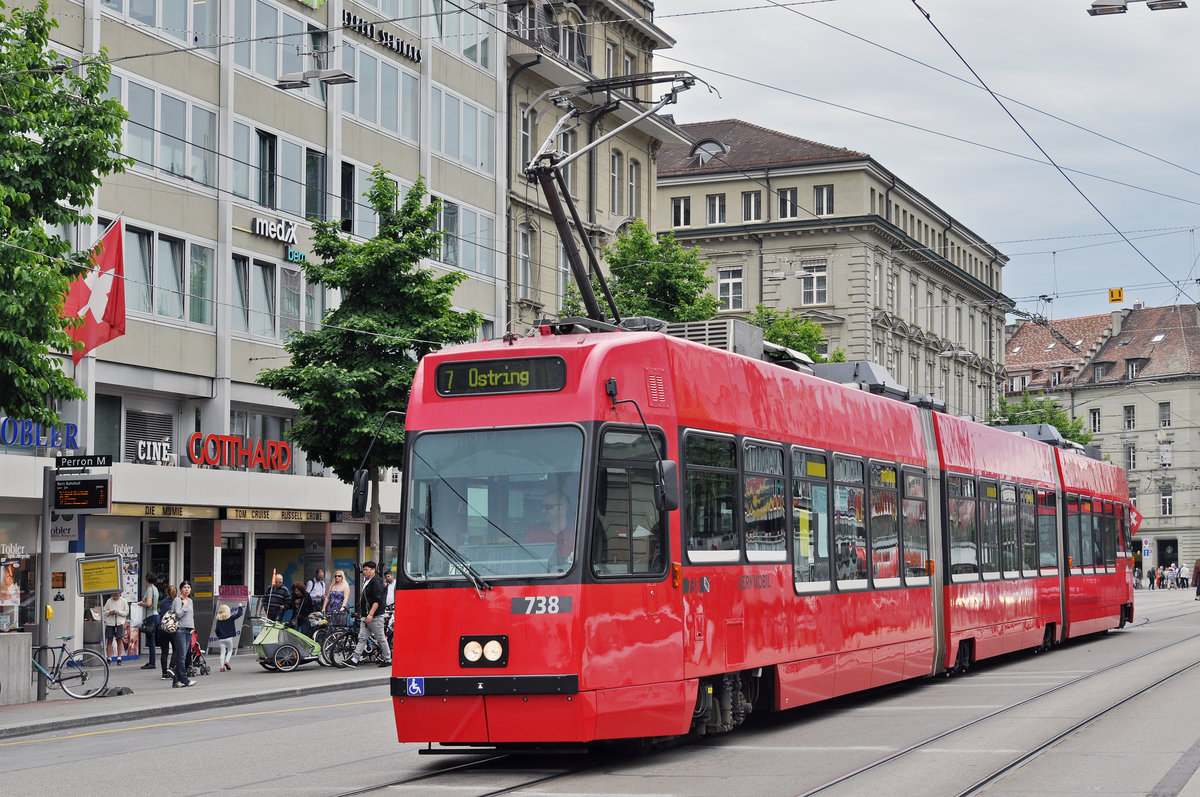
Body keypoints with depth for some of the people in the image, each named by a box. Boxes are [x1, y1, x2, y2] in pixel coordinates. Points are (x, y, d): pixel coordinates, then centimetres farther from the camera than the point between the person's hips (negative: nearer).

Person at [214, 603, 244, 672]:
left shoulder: (218, 620, 2)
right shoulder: (230, 618, -5)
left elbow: (217, 630, 5)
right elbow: (239, 614, -2)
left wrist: (218, 636, 22)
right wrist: (240, 608, 14)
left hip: (221, 638, 2)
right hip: (229, 637, -2)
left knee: (223, 652, 6)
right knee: (230, 650, 11)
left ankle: (222, 666, 1)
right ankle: (226, 661, -12)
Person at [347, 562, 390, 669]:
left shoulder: (376, 582, -13)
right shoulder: (367, 582, 17)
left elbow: (377, 600, -21)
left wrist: (371, 614, -26)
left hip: (375, 617, -9)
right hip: (366, 616, 9)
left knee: (381, 638, 0)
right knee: (362, 638, 2)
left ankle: (388, 660, 10)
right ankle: (354, 660, -3)